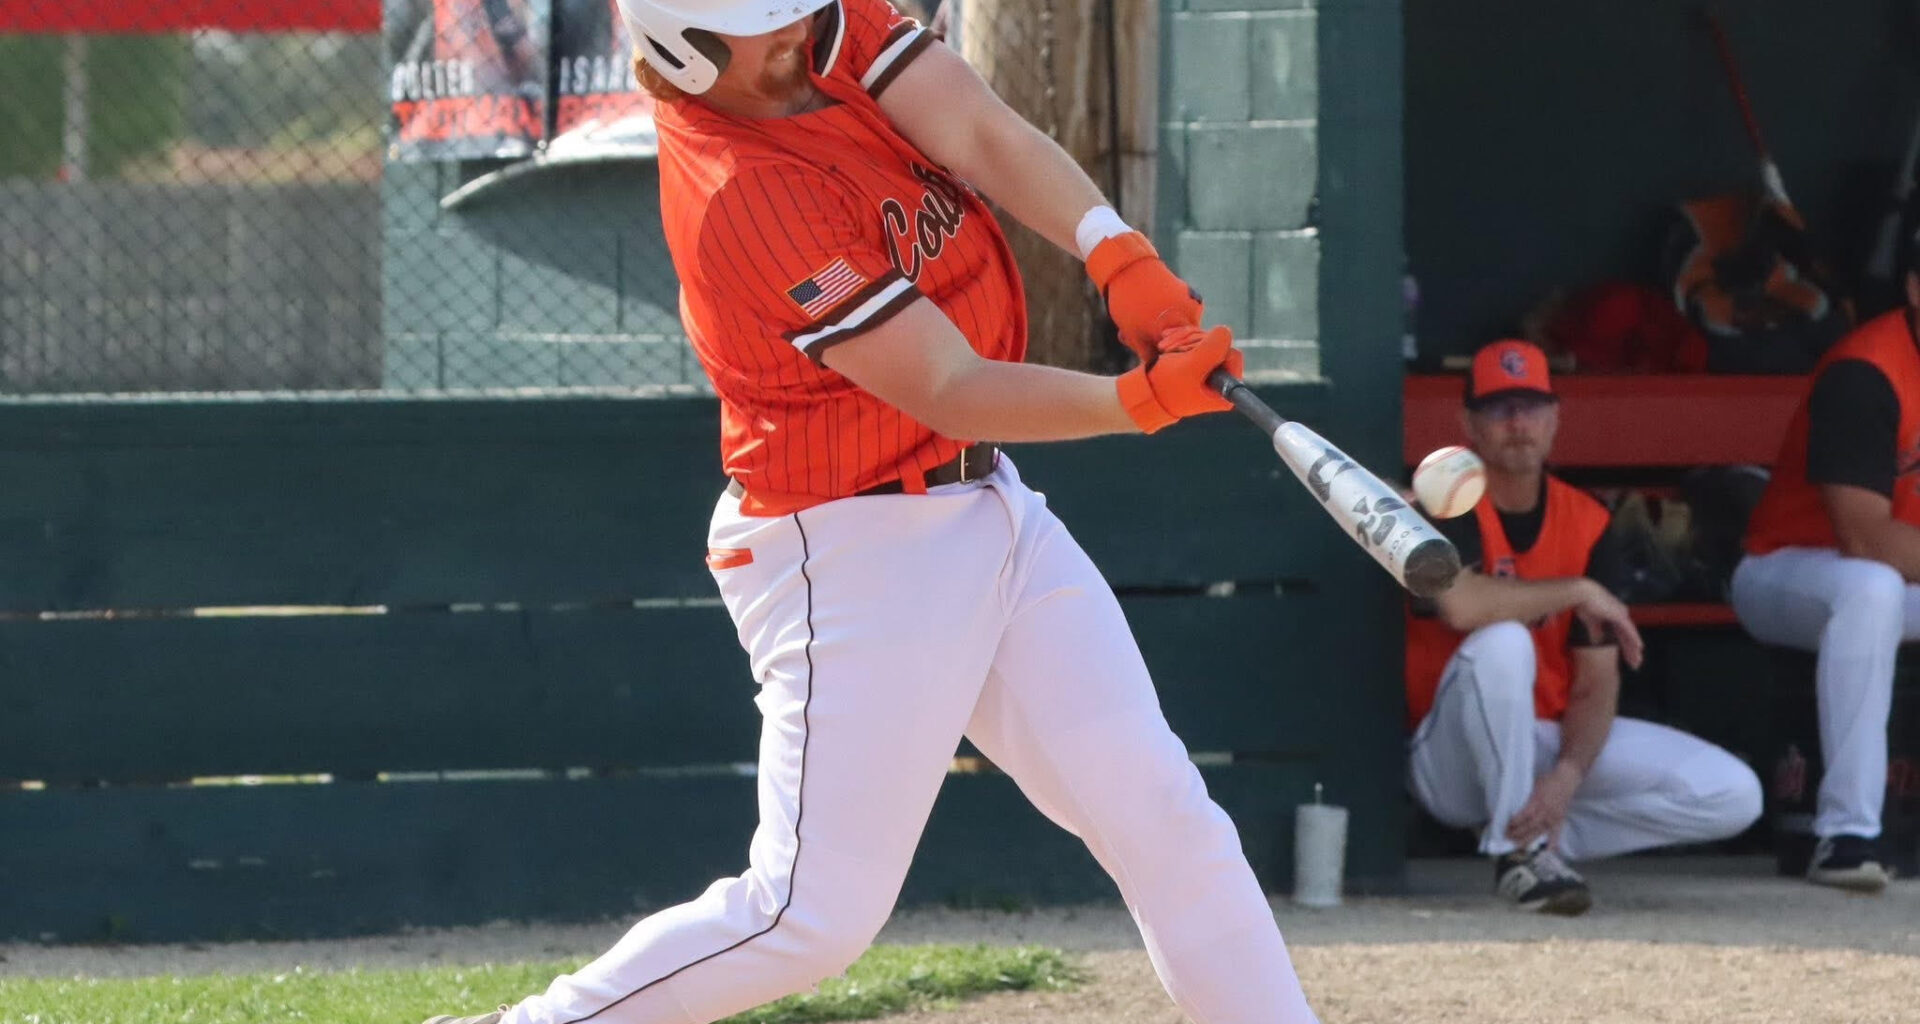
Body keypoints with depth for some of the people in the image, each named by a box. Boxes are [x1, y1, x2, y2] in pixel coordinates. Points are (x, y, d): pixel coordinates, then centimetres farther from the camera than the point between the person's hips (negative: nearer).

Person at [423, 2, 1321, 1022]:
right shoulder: (739, 197, -26)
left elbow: (984, 137, -15)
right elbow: (948, 392, -26)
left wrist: (1118, 258, -31)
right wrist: (1141, 400, -37)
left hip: (991, 511, 8)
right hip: (856, 553, -8)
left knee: (1165, 822, 4)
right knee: (813, 917, -6)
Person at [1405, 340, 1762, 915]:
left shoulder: (1586, 523, 0)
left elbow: (1597, 683, -4)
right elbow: (1457, 603, -37)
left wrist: (1568, 776, -23)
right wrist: (1580, 593, -24)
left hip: (1553, 739, 5)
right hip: (1452, 758, -5)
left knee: (1734, 797, -9)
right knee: (1502, 642, -37)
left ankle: (1543, 839, -2)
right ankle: (1517, 850, -25)